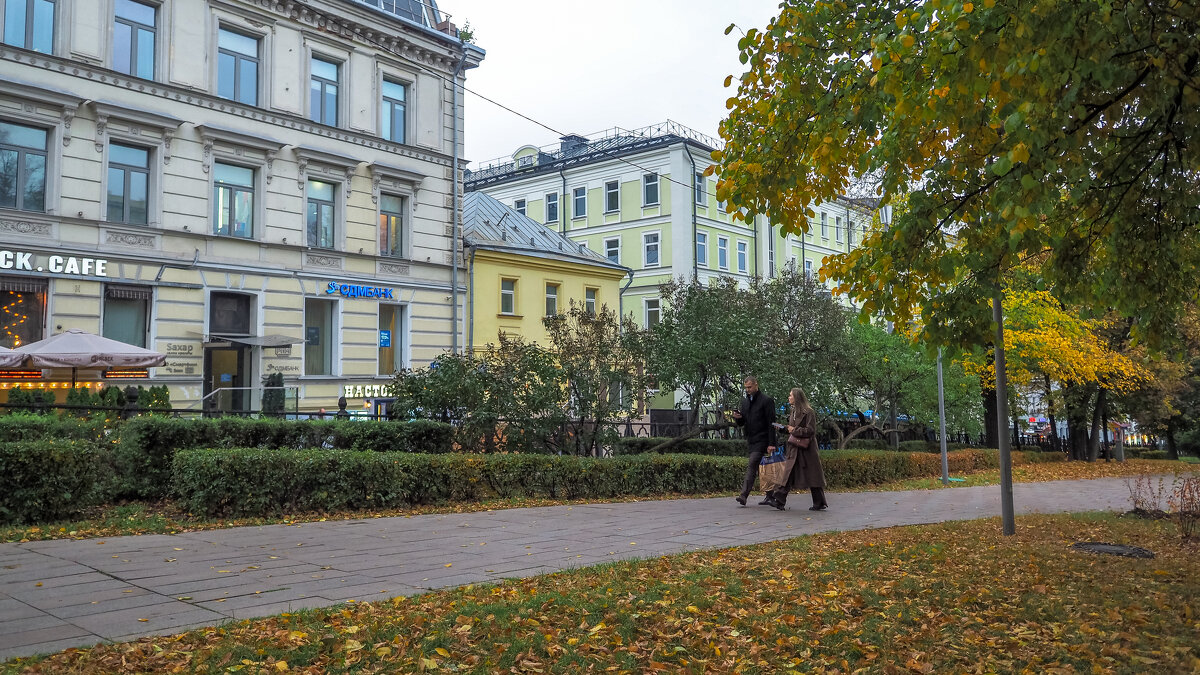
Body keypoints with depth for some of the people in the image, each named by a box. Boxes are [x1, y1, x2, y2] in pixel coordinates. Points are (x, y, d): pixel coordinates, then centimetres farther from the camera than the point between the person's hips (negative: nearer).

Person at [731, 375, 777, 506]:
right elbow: (741, 423, 18)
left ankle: (744, 495, -22)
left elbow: (771, 423, -10)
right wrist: (738, 418, -7)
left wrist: (771, 444, -15)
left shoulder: (767, 401, -7)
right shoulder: (745, 401, 14)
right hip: (751, 440, 8)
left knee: (751, 465, -17)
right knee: (759, 468, 11)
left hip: (761, 440, -8)